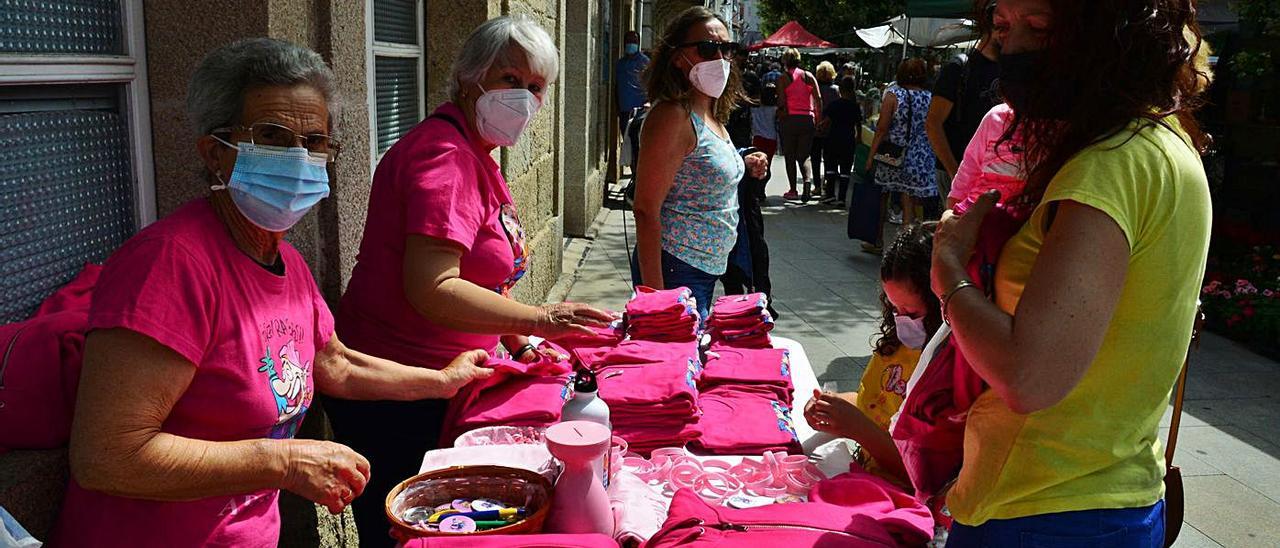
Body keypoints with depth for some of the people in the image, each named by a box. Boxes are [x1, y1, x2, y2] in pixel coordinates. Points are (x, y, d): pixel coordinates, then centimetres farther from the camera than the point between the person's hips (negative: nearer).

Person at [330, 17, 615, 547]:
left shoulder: (476, 156, 13)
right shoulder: (443, 155, -20)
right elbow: (431, 291, -29)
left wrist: (517, 342, 10)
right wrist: (540, 319, -29)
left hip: (439, 379, 10)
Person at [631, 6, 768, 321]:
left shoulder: (713, 117, 12)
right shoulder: (672, 115, -16)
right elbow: (646, 210, -20)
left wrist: (744, 167, 6)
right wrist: (653, 290, -24)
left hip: (707, 268, 9)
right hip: (675, 270, -9)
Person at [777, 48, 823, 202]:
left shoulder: (782, 78, -1)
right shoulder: (809, 76, 6)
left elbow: (781, 102, -10)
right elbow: (818, 98, -2)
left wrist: (780, 119, -1)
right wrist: (818, 119, 3)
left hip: (789, 120, -2)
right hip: (807, 119, 2)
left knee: (790, 156, 8)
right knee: (804, 156, 9)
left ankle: (793, 190, 9)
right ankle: (808, 180, -17)